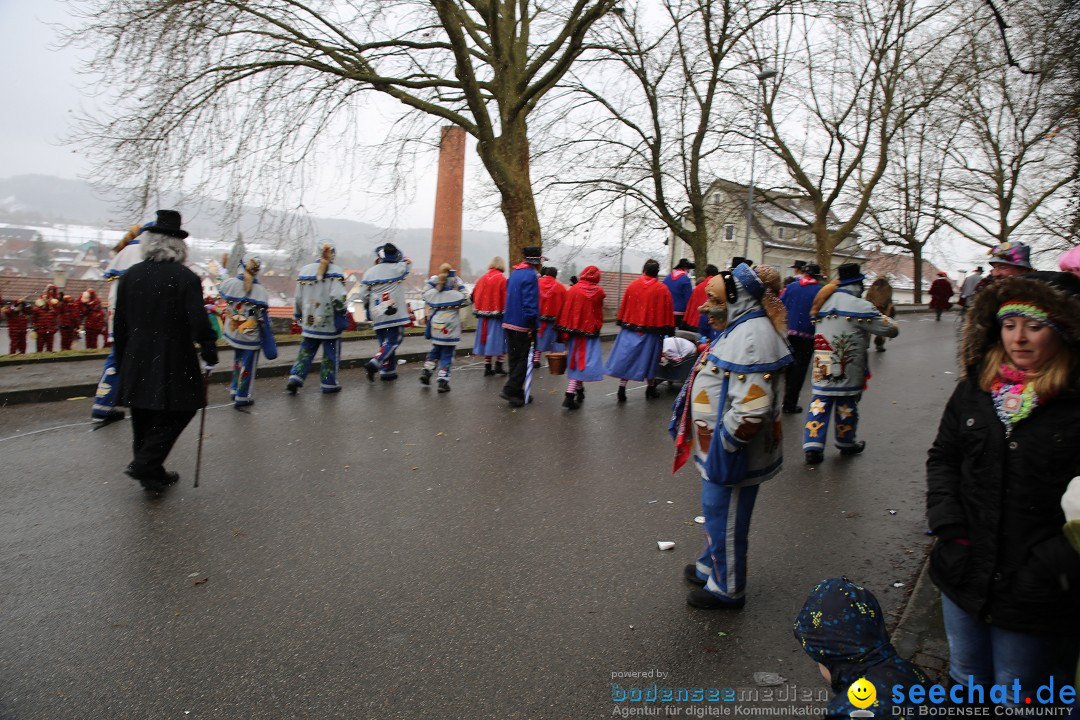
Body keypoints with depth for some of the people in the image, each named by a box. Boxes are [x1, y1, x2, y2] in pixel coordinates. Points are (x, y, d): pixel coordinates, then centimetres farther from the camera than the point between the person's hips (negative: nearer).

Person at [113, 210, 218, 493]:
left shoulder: (130, 275, 4)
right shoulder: (186, 278, -13)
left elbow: (119, 324, 8)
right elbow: (199, 323, -18)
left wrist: (122, 362, 17)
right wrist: (210, 355, -8)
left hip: (137, 364, 6)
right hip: (173, 363, -6)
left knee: (144, 420, 15)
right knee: (179, 410, 7)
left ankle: (151, 473, 23)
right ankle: (145, 464, -5)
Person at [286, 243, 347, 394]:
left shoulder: (305, 270, 4)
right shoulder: (335, 272, -12)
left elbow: (298, 297, 9)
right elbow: (337, 296, -21)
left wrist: (298, 315, 22)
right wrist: (342, 311, -4)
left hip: (310, 320, 5)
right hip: (330, 322, -4)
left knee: (306, 350, 16)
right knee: (331, 352, 8)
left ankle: (295, 378, 7)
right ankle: (328, 384, 14)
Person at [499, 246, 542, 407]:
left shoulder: (515, 273, 14)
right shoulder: (530, 276, -14)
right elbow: (530, 303, -21)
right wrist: (532, 326, -19)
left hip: (508, 323, 9)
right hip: (522, 325, -9)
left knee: (514, 358, 13)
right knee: (523, 359, -1)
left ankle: (517, 393, 20)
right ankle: (511, 390, -7)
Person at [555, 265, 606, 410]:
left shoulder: (573, 289, -6)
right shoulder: (599, 291, -5)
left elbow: (565, 311, -5)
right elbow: (599, 314, 5)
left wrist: (563, 332, 0)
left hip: (574, 331, 2)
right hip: (590, 333, -2)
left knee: (576, 361, 18)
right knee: (583, 362, -2)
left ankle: (579, 390, 32)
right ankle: (570, 395, -16)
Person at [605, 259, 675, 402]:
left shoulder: (633, 286, -1)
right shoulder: (662, 290, -6)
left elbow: (624, 307, 5)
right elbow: (667, 312, -3)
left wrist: (622, 323, 15)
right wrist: (668, 329, 5)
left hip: (630, 329, 1)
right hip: (651, 331, -1)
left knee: (626, 357, 6)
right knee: (648, 359, 12)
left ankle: (622, 388, 1)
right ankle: (651, 388, 25)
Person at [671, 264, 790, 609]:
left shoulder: (752, 337, -26)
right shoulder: (738, 328, 9)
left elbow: (750, 410, -32)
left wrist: (723, 444, -19)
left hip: (732, 457, -10)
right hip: (718, 450, 10)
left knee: (724, 520, 7)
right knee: (716, 514, 25)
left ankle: (726, 590, 26)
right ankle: (710, 568, 45)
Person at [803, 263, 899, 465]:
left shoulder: (824, 302, 3)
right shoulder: (860, 306, -14)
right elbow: (891, 330, -10)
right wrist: (884, 318, 11)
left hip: (822, 369, 4)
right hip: (848, 370, -4)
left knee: (820, 402, 6)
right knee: (846, 404, 11)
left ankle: (812, 445, -3)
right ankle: (846, 444, 30)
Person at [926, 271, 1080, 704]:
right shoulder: (974, 389, 1)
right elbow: (943, 458, 8)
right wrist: (949, 526, -3)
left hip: (1036, 597, -4)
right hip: (964, 578, 4)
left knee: (1018, 698, 16)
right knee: (965, 680, 24)